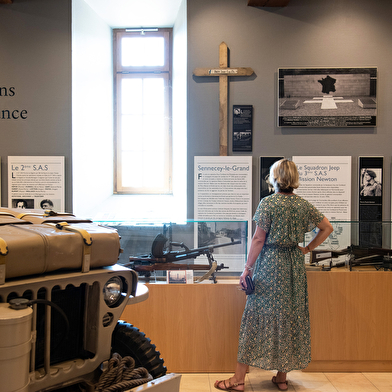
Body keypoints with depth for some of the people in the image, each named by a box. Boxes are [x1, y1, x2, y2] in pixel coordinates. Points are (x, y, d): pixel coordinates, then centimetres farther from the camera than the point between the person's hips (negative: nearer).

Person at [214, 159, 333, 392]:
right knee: (290, 317, 12)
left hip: (270, 264, -5)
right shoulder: (304, 205, 5)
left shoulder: (268, 203, -10)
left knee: (258, 318, 0)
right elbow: (327, 228, 11)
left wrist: (248, 268, -7)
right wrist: (308, 249, 15)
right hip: (295, 266, 5)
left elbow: (259, 240, -12)